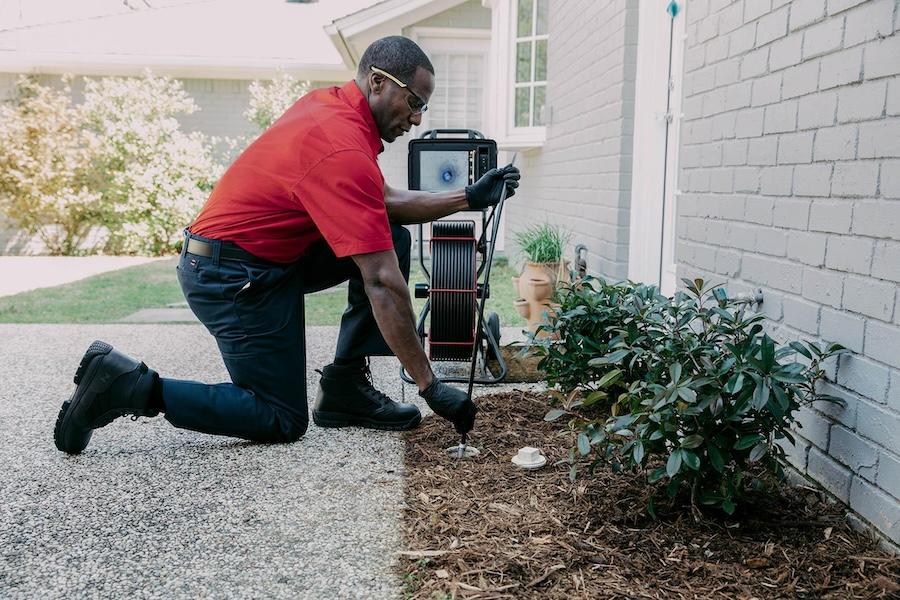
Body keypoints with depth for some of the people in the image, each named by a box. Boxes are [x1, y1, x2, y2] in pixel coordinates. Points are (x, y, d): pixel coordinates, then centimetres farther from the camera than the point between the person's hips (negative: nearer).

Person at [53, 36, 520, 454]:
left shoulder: (330, 105, 3)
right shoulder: (345, 150, -25)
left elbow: (382, 203, 11)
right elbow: (383, 285, -27)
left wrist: (467, 198, 2)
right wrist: (430, 386, -20)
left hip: (270, 255, 10)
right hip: (232, 278, -10)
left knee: (392, 241, 4)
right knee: (282, 421, 1)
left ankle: (345, 385, 7)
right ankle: (130, 386, 0)